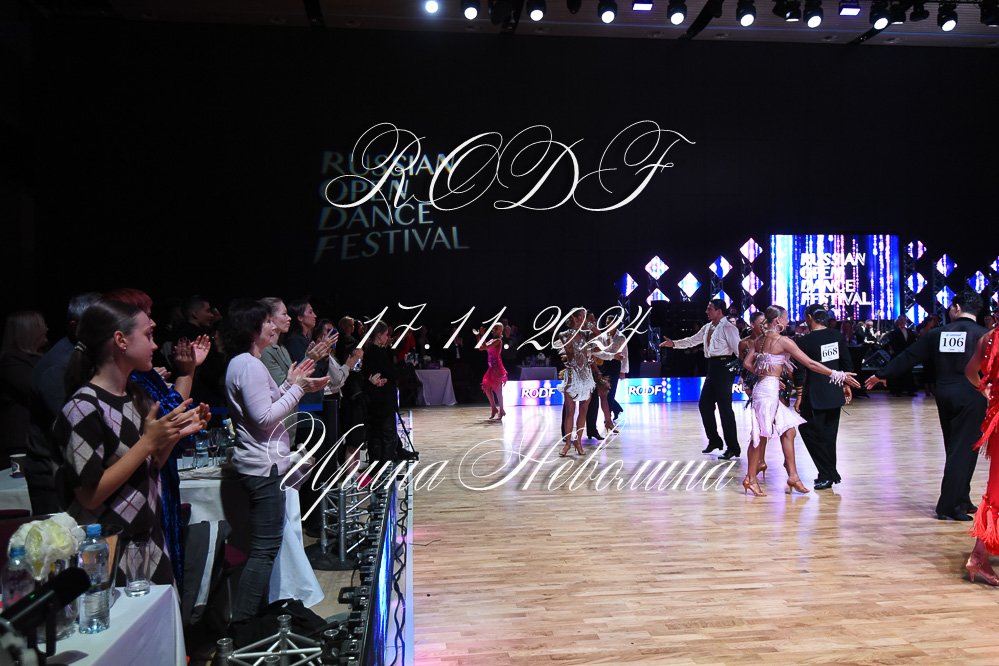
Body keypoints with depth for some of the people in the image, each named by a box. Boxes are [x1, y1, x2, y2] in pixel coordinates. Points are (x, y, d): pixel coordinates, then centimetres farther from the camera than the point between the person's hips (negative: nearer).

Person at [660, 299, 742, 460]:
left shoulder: (728, 328, -11)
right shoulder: (707, 327, 14)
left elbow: (738, 349, -15)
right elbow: (692, 340, 23)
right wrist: (674, 344, 18)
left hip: (724, 366, -9)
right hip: (712, 368, 9)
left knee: (724, 407, -6)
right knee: (704, 404, 13)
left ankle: (733, 447, 2)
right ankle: (714, 440, 27)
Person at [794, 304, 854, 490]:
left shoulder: (805, 341, -13)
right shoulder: (837, 336, 3)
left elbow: (800, 372, -12)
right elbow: (847, 364, 8)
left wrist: (799, 396, -4)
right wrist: (846, 386, 19)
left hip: (815, 396, -6)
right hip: (835, 394, 6)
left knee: (810, 432, 5)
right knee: (829, 435, 15)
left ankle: (827, 474, 2)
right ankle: (829, 474, 22)